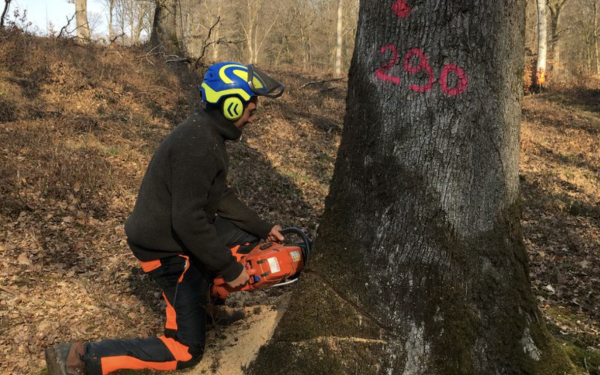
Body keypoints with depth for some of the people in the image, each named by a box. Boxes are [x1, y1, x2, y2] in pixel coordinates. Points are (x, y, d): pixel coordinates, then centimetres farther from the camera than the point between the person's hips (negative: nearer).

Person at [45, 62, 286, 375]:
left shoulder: (208, 133, 5)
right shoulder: (198, 144, -28)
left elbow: (222, 198, 15)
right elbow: (189, 222, -30)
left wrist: (262, 228, 15)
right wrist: (229, 268, -20)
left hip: (183, 230, 10)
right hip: (168, 248, -10)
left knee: (249, 237, 16)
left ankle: (203, 294, 27)